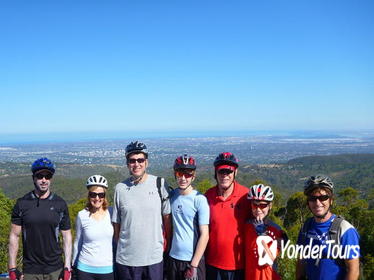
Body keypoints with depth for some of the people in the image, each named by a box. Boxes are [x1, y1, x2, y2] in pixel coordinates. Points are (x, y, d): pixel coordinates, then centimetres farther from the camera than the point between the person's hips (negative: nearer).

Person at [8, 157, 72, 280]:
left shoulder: (60, 204, -1)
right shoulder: (22, 203, -2)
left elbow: (67, 236, 2)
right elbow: (14, 236, 0)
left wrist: (67, 267, -3)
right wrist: (12, 268, -3)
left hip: (55, 270, 0)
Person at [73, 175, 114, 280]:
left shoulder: (111, 213, -5)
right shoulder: (82, 215, -6)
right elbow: (78, 242, 7)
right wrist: (74, 264, 14)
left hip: (107, 269, 0)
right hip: (85, 269, 0)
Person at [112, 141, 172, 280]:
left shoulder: (160, 184, -4)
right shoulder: (120, 188, 0)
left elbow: (167, 217, 3)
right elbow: (116, 223, 8)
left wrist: (167, 245, 6)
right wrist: (119, 247, 10)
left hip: (154, 257, -1)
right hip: (126, 259, 1)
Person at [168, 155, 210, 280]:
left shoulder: (200, 200, -12)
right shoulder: (171, 195, 1)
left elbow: (204, 235, -12)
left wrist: (194, 266, -13)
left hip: (193, 260, -4)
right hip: (173, 258, 4)